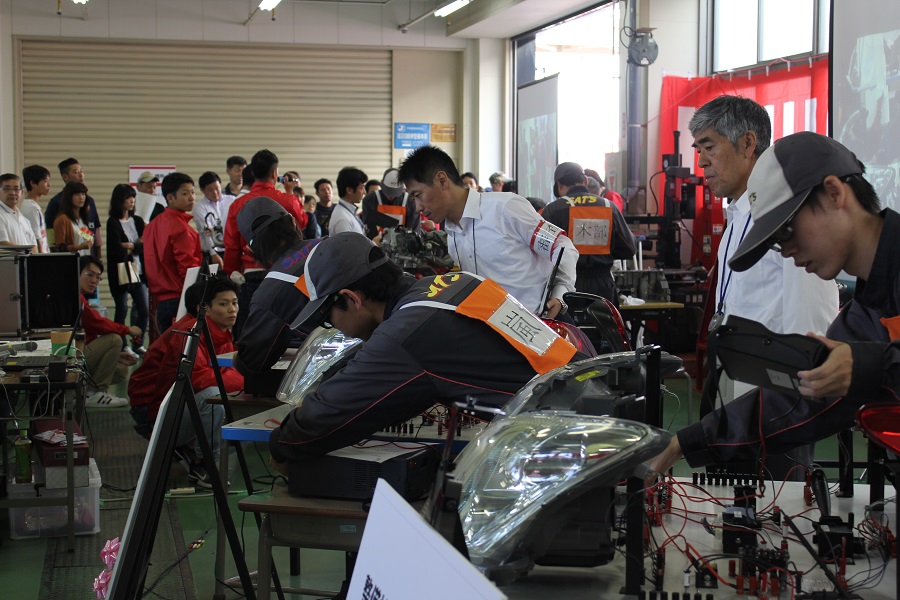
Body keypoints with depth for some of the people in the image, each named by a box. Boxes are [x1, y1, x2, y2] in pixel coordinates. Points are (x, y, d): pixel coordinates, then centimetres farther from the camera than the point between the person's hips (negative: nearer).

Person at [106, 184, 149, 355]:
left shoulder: (137, 221, 12)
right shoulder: (113, 223, -4)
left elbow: (145, 246, 4)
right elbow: (117, 250, -13)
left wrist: (129, 247, -10)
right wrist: (137, 246, -4)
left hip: (138, 271, 5)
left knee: (144, 310, 1)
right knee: (122, 310, 0)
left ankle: (138, 343, 13)